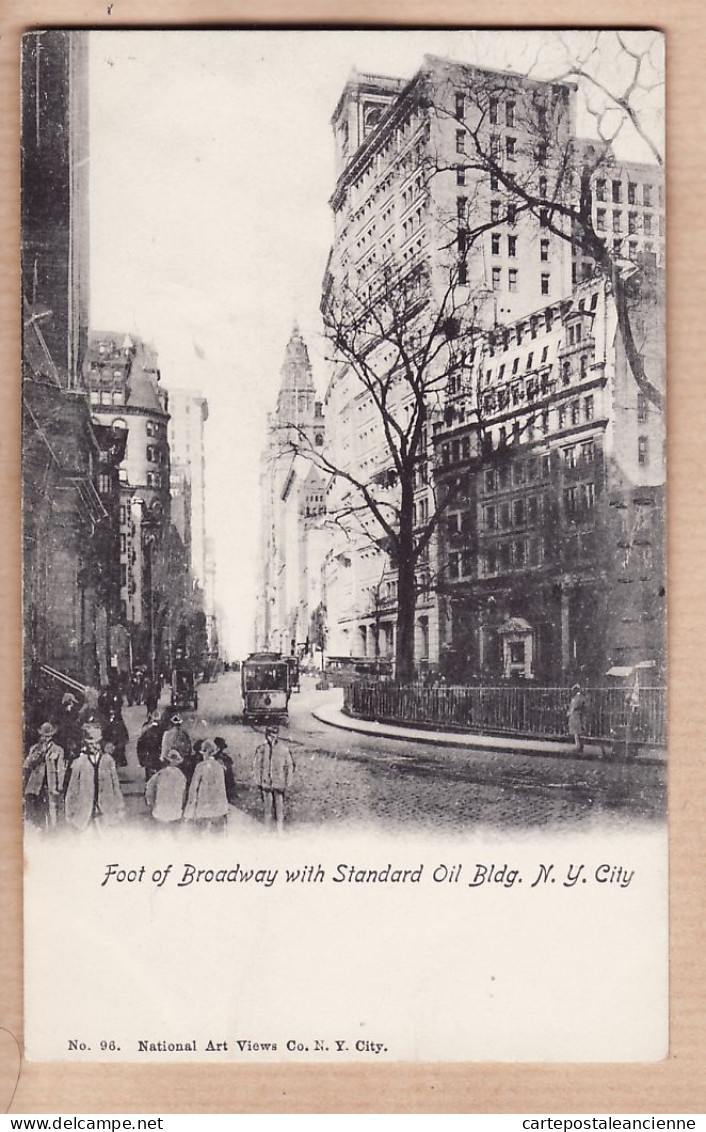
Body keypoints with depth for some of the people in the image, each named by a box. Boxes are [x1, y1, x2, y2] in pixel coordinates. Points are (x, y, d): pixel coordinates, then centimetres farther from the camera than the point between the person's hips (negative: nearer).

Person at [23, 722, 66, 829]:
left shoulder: (58, 750, 7)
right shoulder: (34, 749, 12)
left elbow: (61, 770, 5)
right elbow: (27, 766, -1)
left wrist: (59, 786, -2)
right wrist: (39, 751, -9)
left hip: (52, 785, -2)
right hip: (37, 785, 2)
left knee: (52, 811, -7)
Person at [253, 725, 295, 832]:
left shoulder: (284, 749, -4)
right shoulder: (261, 749, 0)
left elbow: (290, 767, 3)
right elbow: (256, 766, 7)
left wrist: (287, 783, 1)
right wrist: (258, 782, 4)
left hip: (279, 785, -1)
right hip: (266, 785, 1)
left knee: (279, 810, 0)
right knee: (267, 810, 9)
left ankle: (280, 833, 8)